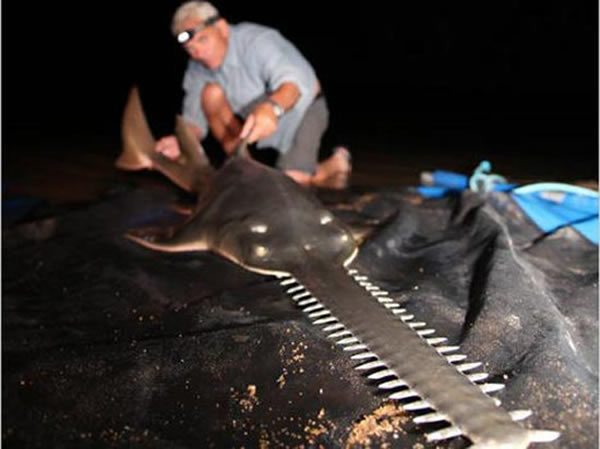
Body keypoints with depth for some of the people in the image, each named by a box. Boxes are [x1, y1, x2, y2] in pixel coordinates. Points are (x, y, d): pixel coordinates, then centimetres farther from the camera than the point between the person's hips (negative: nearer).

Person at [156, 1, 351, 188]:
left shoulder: (258, 41, -30)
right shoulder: (198, 68, -10)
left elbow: (293, 80, -47)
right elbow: (195, 118, -12)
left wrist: (272, 107, -69)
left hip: (302, 107, -5)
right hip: (254, 117, 6)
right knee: (211, 93, -21)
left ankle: (336, 163, 10)